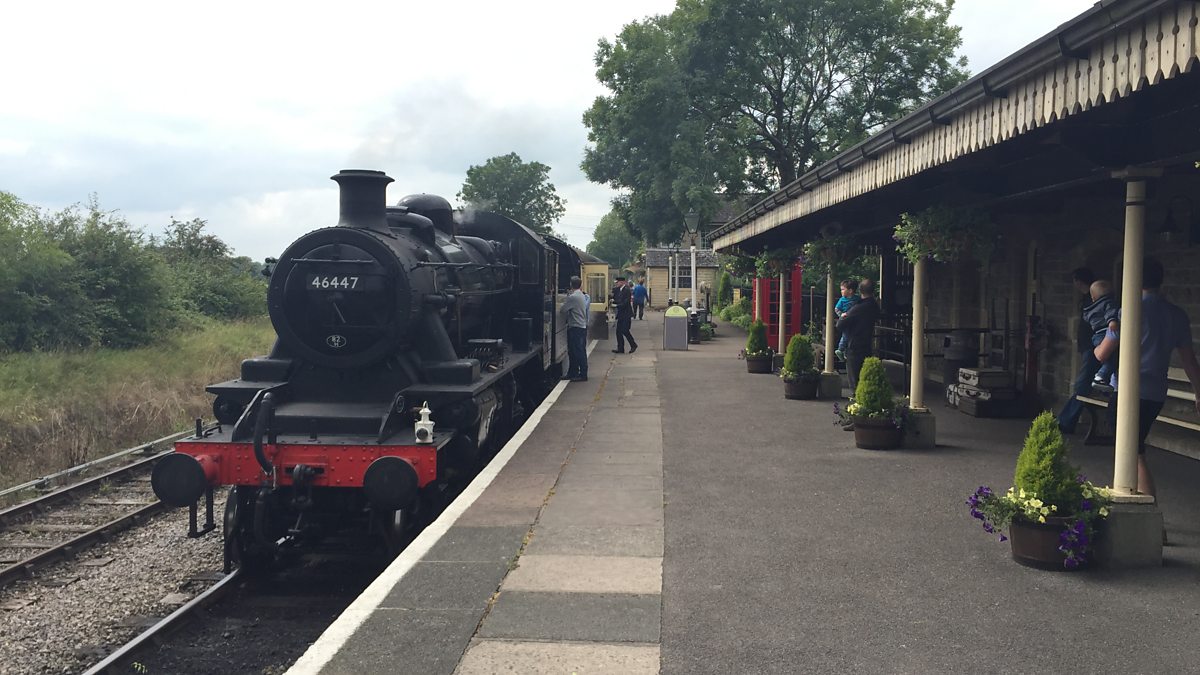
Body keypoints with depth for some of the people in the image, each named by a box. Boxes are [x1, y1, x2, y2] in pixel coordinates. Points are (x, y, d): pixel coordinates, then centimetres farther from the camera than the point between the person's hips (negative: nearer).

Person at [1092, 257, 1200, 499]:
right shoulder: (1178, 315, 5)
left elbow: (1102, 354, -6)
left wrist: (1096, 347, 17)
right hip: (1157, 394, 6)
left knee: (1136, 455, -5)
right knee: (1134, 448, 21)